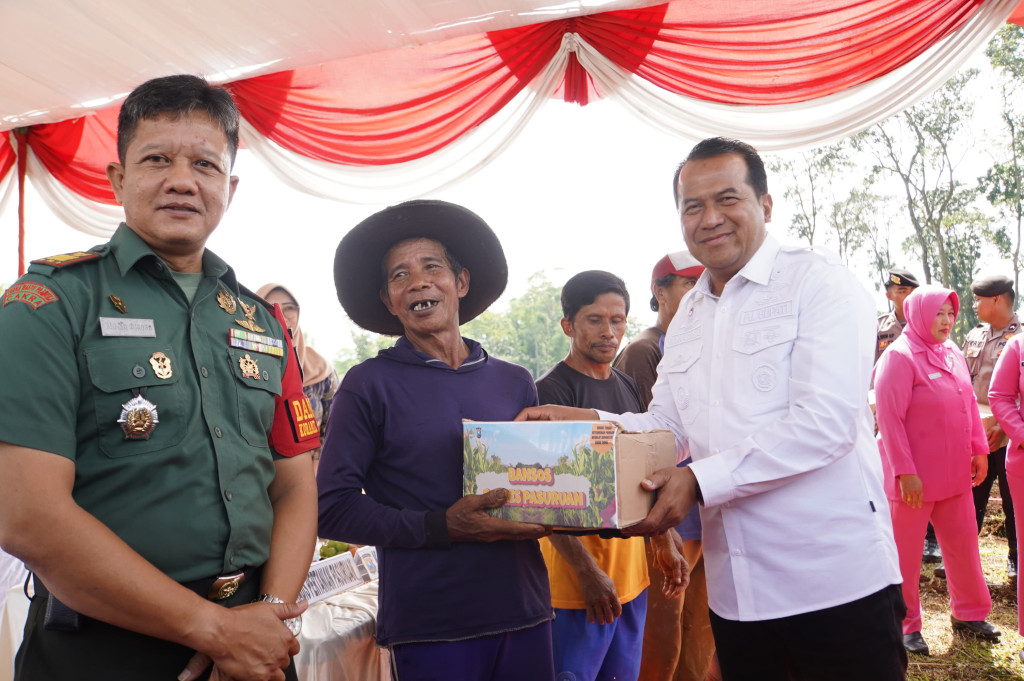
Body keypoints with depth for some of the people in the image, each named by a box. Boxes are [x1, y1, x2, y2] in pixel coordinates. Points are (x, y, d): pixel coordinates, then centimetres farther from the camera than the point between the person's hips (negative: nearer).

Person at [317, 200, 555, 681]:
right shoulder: (369, 384, -4)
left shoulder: (516, 383, 7)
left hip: (526, 614, 4)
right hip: (429, 628, -3)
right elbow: (332, 507, -8)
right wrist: (443, 527, -17)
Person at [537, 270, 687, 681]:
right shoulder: (550, 391, -13)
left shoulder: (628, 388, 11)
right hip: (579, 578, -7)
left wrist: (664, 543, 14)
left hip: (630, 569, 7)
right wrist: (586, 570, -20)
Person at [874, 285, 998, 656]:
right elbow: (889, 418, -18)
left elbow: (969, 402, 15)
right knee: (907, 552, 7)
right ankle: (906, 625, 21)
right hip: (914, 478, -7)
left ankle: (968, 612, 36)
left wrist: (978, 449, 10)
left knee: (963, 542, 17)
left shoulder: (952, 353, 7)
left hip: (955, 473, 7)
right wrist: (905, 471, -20)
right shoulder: (899, 357, -16)